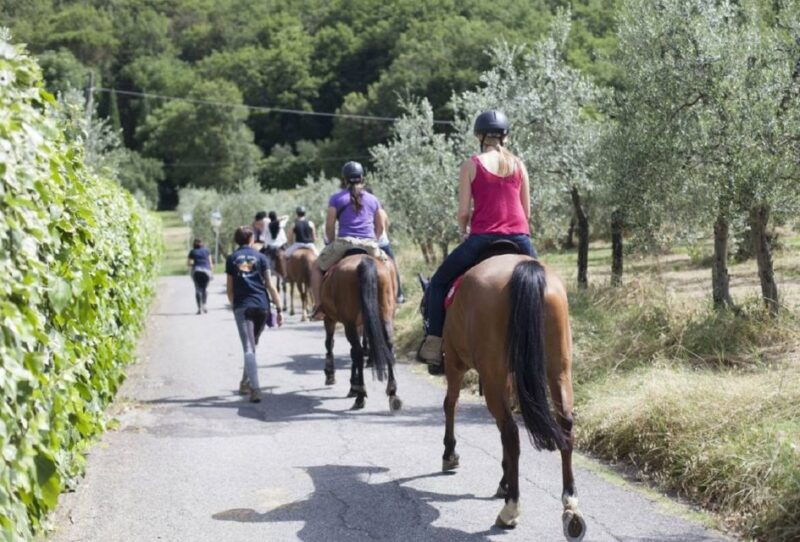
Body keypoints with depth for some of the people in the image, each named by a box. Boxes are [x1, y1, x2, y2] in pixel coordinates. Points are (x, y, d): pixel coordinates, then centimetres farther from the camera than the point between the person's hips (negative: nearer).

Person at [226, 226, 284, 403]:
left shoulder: (231, 259, 8)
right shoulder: (260, 257, 6)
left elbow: (230, 290, 9)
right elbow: (269, 285, 1)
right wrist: (279, 309, 2)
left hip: (242, 306, -1)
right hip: (262, 305, 1)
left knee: (248, 348, -7)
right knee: (252, 345, 19)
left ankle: (255, 388, -21)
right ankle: (246, 383, 30)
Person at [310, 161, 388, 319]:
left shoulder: (336, 199, 5)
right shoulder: (373, 200, 14)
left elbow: (329, 226, 2)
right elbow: (380, 227, 17)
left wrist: (333, 244, 16)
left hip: (344, 242, -2)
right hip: (370, 246, 2)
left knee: (317, 267, 21)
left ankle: (318, 307, 10)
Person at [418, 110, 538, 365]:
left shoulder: (471, 165, 2)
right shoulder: (519, 165, 10)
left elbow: (463, 212, -2)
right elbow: (527, 212, 11)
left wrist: (463, 230, 18)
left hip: (483, 237, -2)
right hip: (520, 238, 3)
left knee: (438, 283, 15)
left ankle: (434, 343, 5)